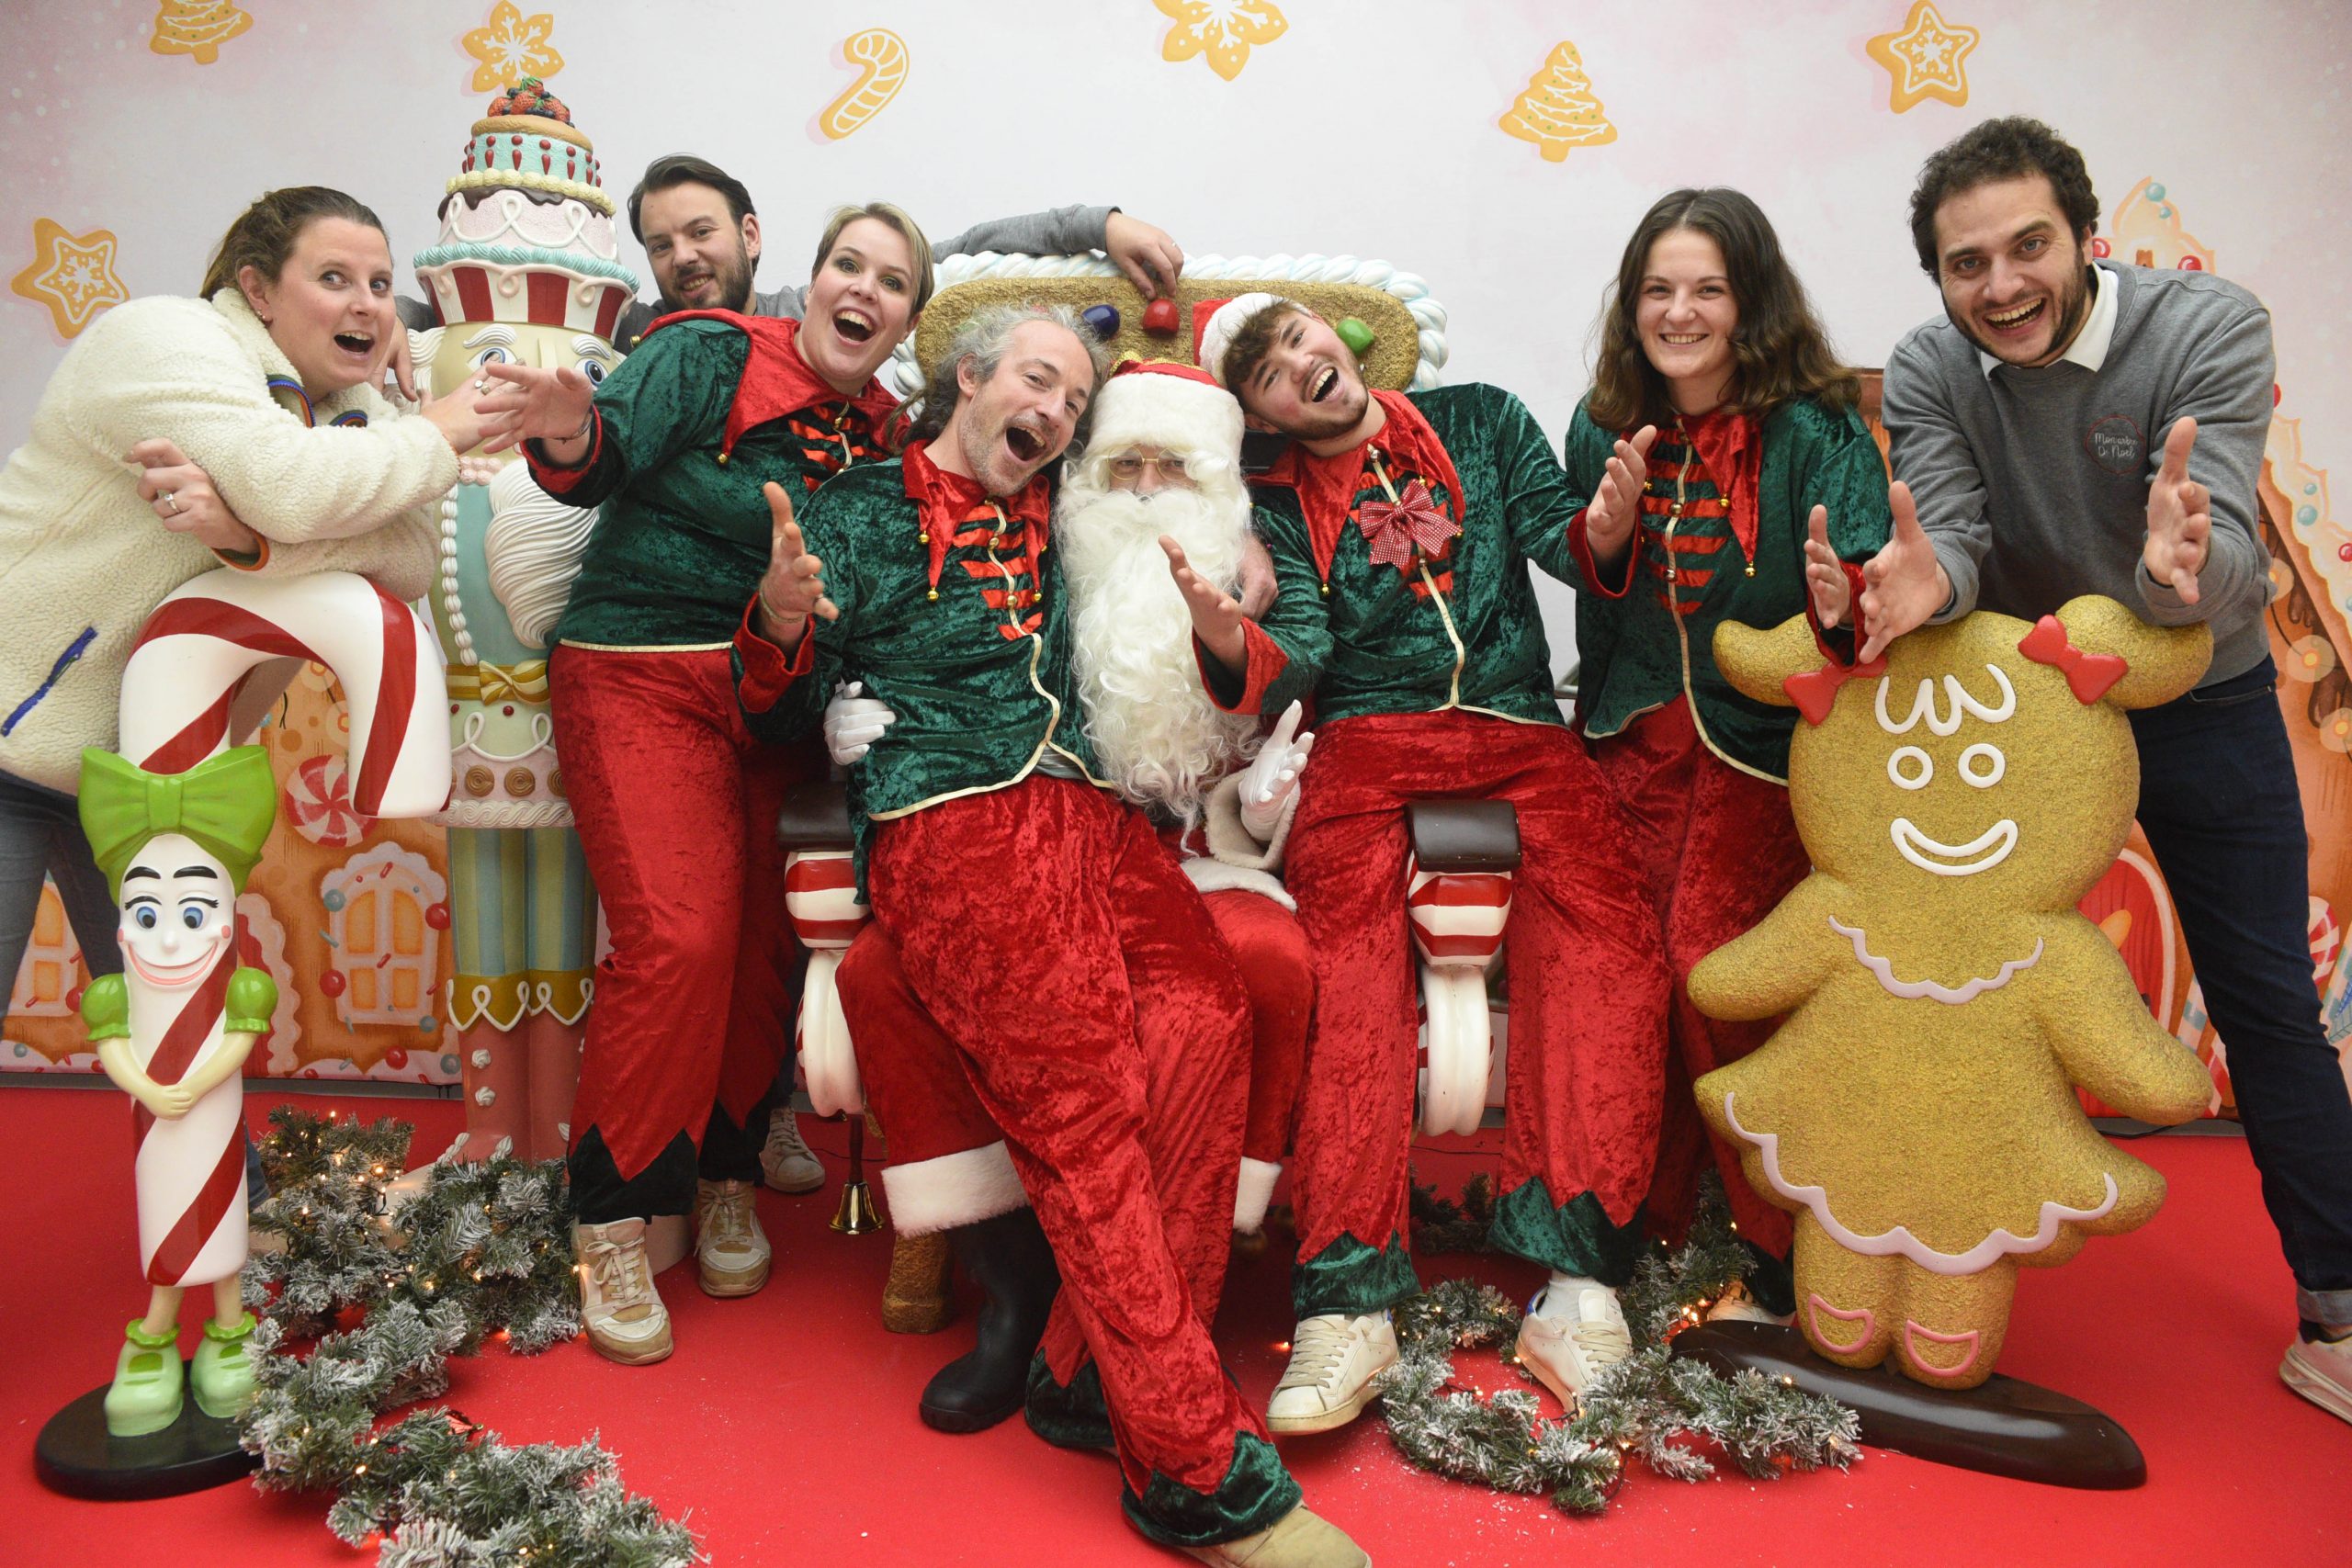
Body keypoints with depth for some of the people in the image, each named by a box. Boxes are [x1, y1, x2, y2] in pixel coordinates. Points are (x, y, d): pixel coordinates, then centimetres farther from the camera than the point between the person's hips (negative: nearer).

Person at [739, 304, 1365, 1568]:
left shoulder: (1060, 522, 28)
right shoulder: (864, 511, 15)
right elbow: (782, 711, 9)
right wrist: (781, 623, -13)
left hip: (1084, 811, 5)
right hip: (948, 822, -5)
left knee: (1203, 1014, -24)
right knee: (1079, 1088, -23)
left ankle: (1094, 1360, -16)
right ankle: (1194, 1462, -20)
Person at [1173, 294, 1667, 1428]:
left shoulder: (1480, 421, 19)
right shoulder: (1275, 505, 16)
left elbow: (1553, 533, 8)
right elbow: (1302, 654, 2)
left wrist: (1600, 530, -16)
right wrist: (1231, 644, -21)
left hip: (1518, 731, 1)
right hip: (1366, 738, -1)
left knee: (1597, 911, -27)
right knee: (1349, 948, -29)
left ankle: (1576, 1277, -29)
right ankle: (1350, 1301, -30)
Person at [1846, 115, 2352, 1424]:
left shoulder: (2207, 329, -20)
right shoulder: (1929, 373, -12)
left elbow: (2224, 558, -31)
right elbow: (1951, 533, -24)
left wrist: (2182, 562, -55)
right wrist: (1927, 583, -48)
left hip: (2203, 701, -1)